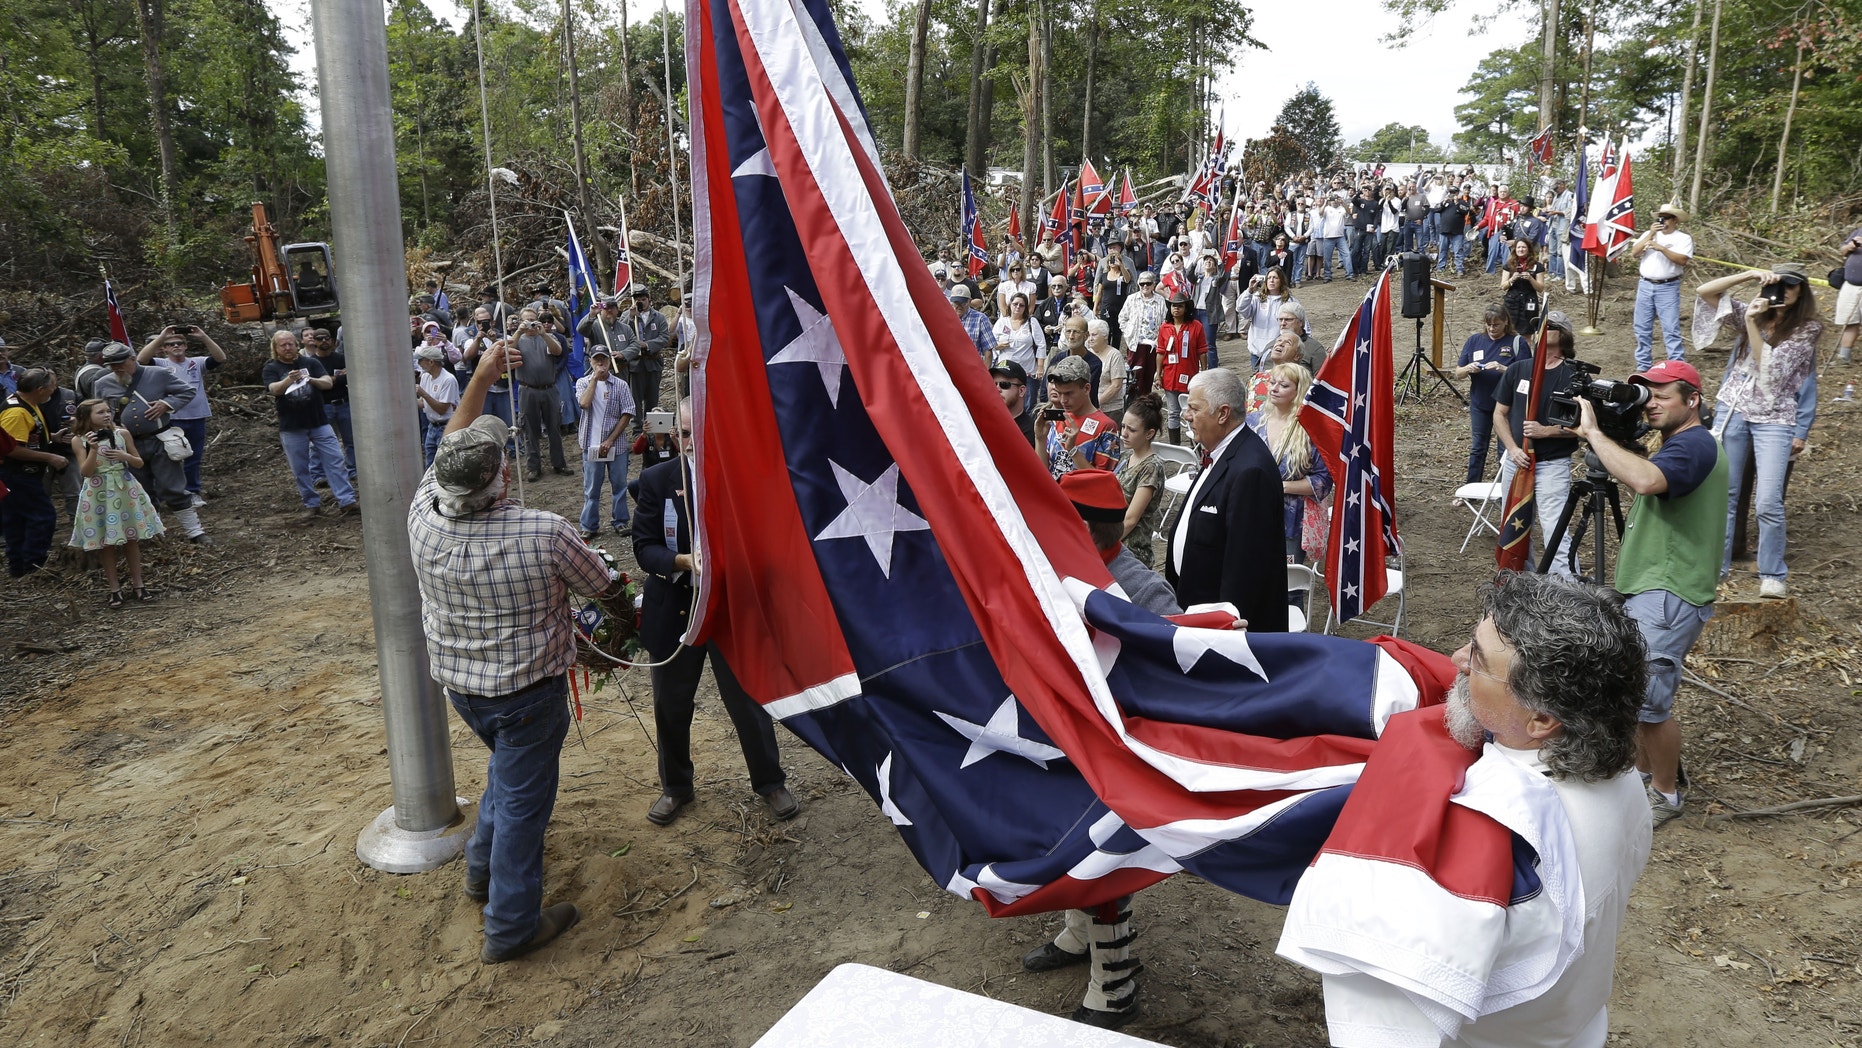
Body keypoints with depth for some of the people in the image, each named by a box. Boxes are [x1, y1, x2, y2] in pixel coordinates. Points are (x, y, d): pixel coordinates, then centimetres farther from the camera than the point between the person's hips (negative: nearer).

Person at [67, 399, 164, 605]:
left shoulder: (122, 433, 0)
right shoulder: (79, 440, -6)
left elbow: (139, 462, 8)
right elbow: (86, 472, -12)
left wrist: (125, 456, -12)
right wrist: (93, 449, -22)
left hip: (125, 489, 2)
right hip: (99, 493, -2)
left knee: (132, 539, 7)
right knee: (107, 543, 5)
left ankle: (137, 584, 17)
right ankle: (114, 588, 16)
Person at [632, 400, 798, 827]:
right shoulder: (657, 480, -3)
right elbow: (644, 548, -7)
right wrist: (685, 560, -26)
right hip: (674, 611, 2)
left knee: (749, 701, 10)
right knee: (671, 706, 16)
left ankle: (770, 782, 33)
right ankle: (675, 787, 39)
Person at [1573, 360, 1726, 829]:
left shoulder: (1693, 444, -15)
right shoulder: (1681, 445, 20)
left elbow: (1646, 480, -36)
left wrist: (1594, 432, -29)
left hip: (1667, 596, -11)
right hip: (1647, 589, 11)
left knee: (1646, 698, -10)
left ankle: (1666, 794, 6)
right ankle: (1642, 771, 31)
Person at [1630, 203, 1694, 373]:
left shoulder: (1683, 238, 1)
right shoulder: (1649, 234, 13)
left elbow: (1682, 260, -13)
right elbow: (1634, 253, 0)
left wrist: (1662, 248, -19)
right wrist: (1651, 234, -7)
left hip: (1668, 288, -4)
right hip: (1645, 286, 4)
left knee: (1671, 329, -7)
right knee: (1642, 328, 8)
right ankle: (1643, 365, 17)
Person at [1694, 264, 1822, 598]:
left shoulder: (1808, 329, -1)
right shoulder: (1751, 313, 9)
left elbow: (1770, 367, -13)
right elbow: (1704, 292, 0)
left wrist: (1752, 323, -17)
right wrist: (1750, 275, -10)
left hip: (1773, 418, -3)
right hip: (1732, 409, 3)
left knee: (1768, 502, -10)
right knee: (1722, 495, 5)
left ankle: (1773, 575, 6)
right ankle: (1717, 566, 16)